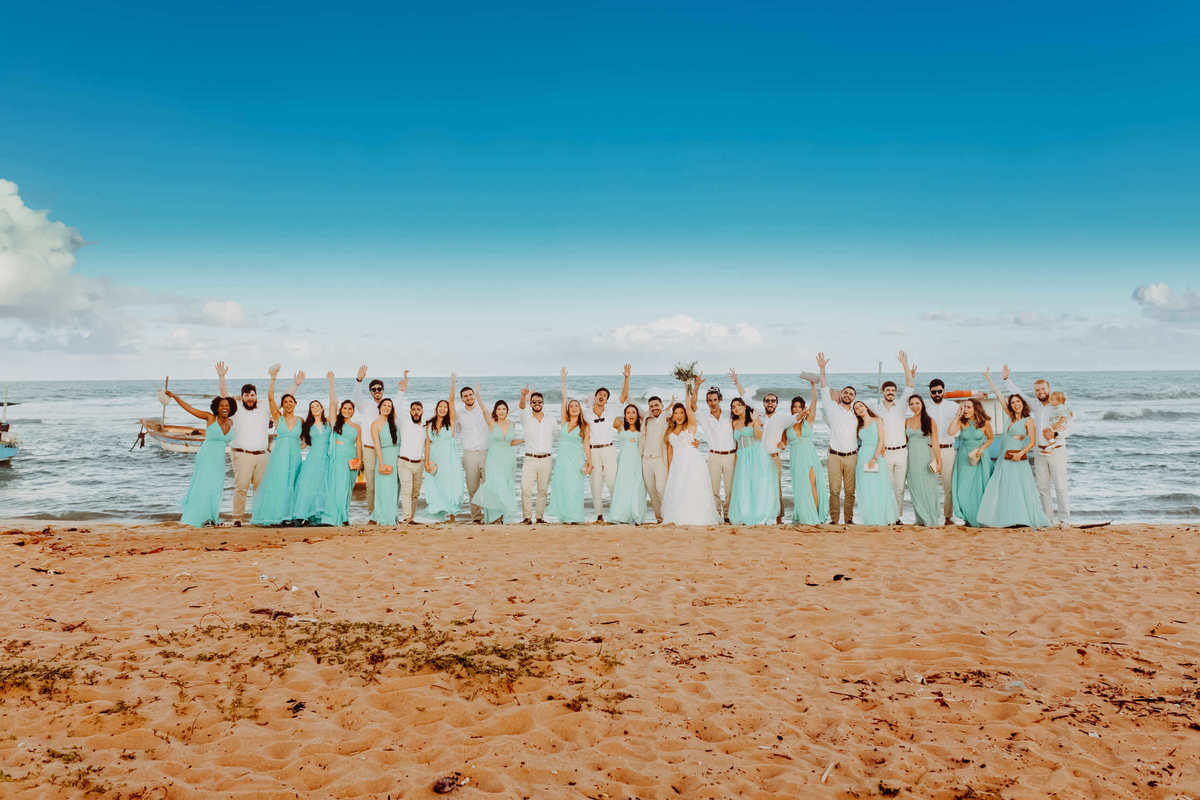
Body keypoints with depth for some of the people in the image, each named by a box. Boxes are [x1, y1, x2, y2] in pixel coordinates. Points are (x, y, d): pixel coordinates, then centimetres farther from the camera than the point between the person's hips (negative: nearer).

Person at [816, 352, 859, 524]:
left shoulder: (856, 415, 14)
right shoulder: (833, 409, 5)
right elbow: (826, 391, -3)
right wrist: (822, 369, -10)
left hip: (852, 456, 2)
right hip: (834, 456, -2)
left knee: (850, 490, 2)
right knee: (834, 490, -3)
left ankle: (849, 519, 11)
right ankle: (834, 519, 4)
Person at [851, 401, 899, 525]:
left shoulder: (877, 421, 4)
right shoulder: (859, 426, 16)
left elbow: (881, 440, -4)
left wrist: (874, 458, -13)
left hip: (876, 456, -4)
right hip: (863, 457, 4)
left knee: (878, 488, -5)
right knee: (865, 490, 1)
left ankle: (880, 519, 1)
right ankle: (867, 519, 5)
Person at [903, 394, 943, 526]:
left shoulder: (930, 421, -2)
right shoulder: (907, 421, 10)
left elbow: (935, 443, -3)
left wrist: (939, 461, -8)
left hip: (926, 457, -4)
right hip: (912, 457, 4)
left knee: (927, 489, -4)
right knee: (915, 489, 5)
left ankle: (931, 520, 3)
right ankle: (921, 519, 13)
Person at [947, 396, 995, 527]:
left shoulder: (985, 423, -3)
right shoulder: (961, 422, -3)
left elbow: (990, 439, 10)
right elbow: (951, 431, -21)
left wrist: (982, 448, -8)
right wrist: (958, 415, -15)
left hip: (979, 459, -1)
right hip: (964, 459, 1)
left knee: (979, 488, 0)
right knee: (964, 489, -2)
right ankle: (969, 517, 13)